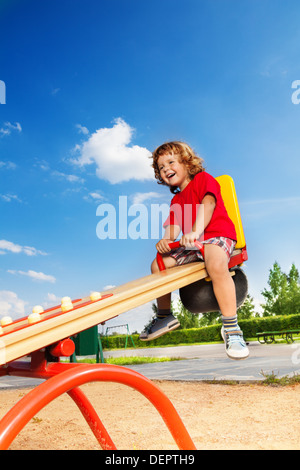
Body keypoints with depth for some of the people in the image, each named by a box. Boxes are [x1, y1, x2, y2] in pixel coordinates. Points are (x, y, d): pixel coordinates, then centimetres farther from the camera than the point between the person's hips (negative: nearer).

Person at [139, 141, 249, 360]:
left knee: (216, 265, -39)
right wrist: (166, 239, -15)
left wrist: (194, 232, -35)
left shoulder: (203, 179, 2)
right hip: (192, 245, 8)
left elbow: (208, 204, -18)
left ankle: (231, 328, -31)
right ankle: (165, 316, 18)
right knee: (158, 264, 2)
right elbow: (173, 227, 11)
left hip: (217, 236, -8)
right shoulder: (177, 200, 23)